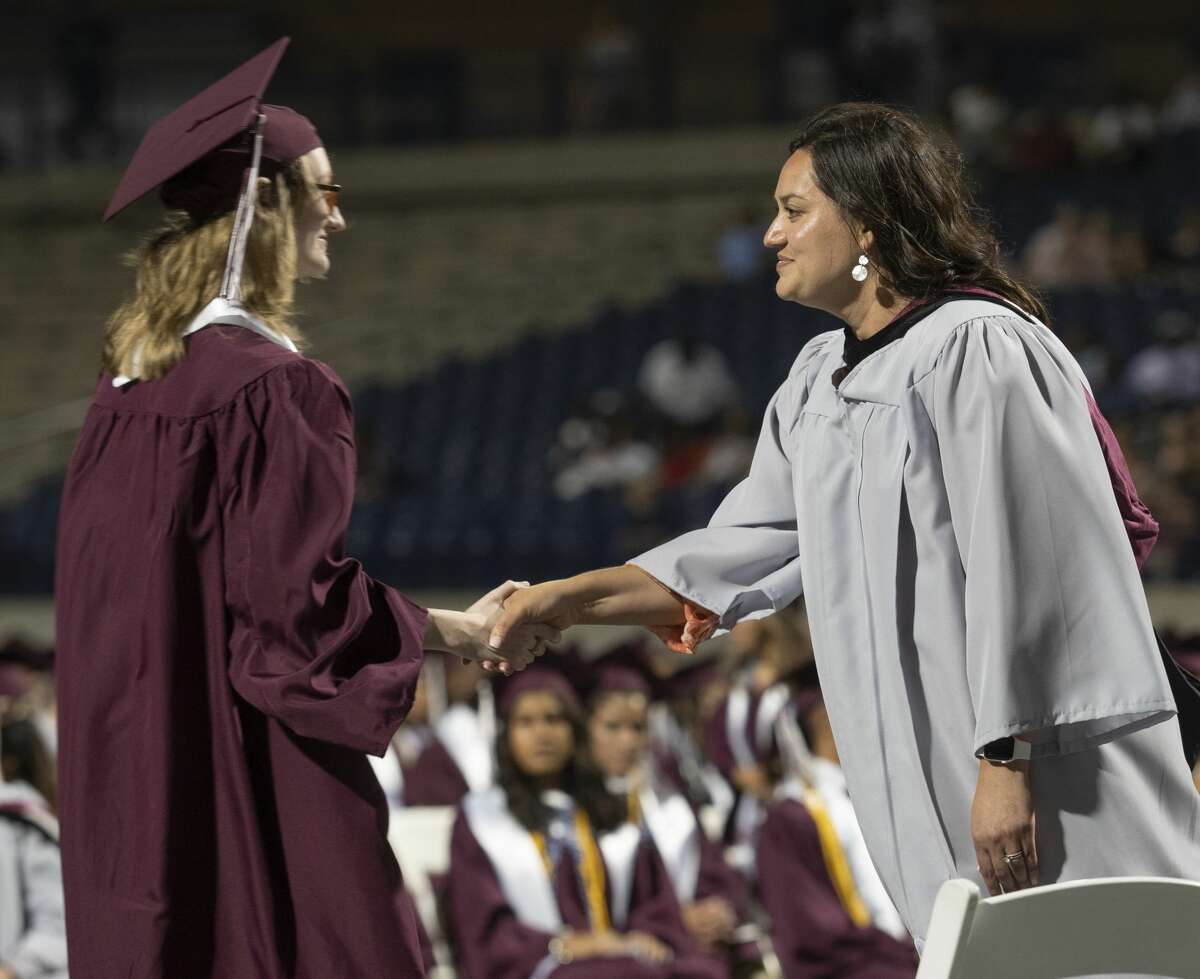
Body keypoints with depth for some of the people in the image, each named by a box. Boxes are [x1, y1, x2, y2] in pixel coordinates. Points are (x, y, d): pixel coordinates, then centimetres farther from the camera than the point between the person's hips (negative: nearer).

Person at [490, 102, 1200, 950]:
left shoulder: (975, 349, -13)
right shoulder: (819, 385, 14)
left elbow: (1017, 566, -18)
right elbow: (745, 549, 20)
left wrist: (1006, 763, -22)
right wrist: (570, 598, 15)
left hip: (1041, 756, -8)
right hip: (934, 772, 8)